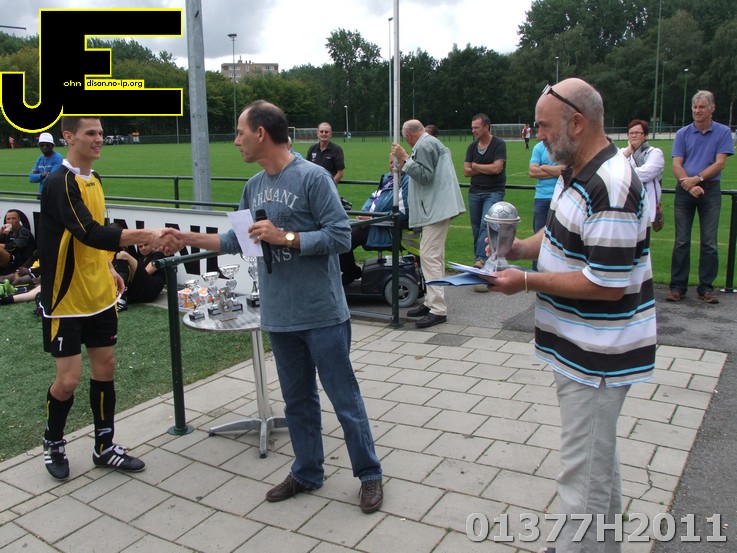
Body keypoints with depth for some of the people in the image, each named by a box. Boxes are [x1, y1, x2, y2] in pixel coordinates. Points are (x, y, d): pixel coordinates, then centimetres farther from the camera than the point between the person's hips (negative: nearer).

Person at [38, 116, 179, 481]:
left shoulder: (94, 179, 8)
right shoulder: (59, 183, -19)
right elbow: (90, 234, -32)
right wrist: (147, 236, -39)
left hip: (100, 297, 8)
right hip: (66, 301, -7)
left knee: (105, 369, 11)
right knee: (68, 379, -1)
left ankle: (105, 447, 25)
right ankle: (53, 443, 27)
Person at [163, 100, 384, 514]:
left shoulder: (312, 177, -12)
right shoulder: (255, 186, 10)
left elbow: (341, 236, -15)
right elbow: (237, 241, 19)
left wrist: (286, 237, -19)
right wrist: (187, 238, 16)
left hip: (323, 315, -7)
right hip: (280, 317, 7)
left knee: (345, 400, 6)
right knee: (298, 401, 18)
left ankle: (370, 475, 23)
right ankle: (307, 472, 35)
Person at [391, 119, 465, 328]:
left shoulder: (425, 146, -10)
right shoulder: (431, 143, 23)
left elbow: (425, 176, -18)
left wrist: (405, 158, -15)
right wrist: (405, 164, 28)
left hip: (435, 209, -12)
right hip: (436, 208, 12)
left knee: (430, 257, -14)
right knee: (434, 256, 15)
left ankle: (438, 310, -14)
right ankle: (432, 302, 23)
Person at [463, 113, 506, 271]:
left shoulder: (499, 144, -5)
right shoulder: (472, 147, 11)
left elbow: (497, 168, -16)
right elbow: (466, 171, 4)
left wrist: (476, 166, -4)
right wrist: (487, 169, -6)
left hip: (494, 191, -6)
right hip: (475, 192, 6)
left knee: (486, 224, -20)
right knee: (476, 229, 9)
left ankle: (481, 258, -27)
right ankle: (479, 259, 18)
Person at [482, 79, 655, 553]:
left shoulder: (609, 188, -25)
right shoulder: (576, 172, 8)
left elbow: (607, 284, -26)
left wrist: (527, 281, -20)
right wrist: (521, 248, 2)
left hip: (596, 357, -11)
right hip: (583, 348, 11)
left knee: (584, 472, 2)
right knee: (599, 459, 25)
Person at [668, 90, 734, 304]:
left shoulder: (723, 132, 4)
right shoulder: (683, 133, 7)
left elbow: (720, 163, -4)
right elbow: (676, 165, -1)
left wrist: (697, 179, -16)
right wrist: (689, 184, -17)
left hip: (710, 190, -1)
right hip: (685, 191, 1)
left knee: (709, 242, 0)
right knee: (681, 241, 2)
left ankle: (706, 287, 8)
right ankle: (678, 286, 8)